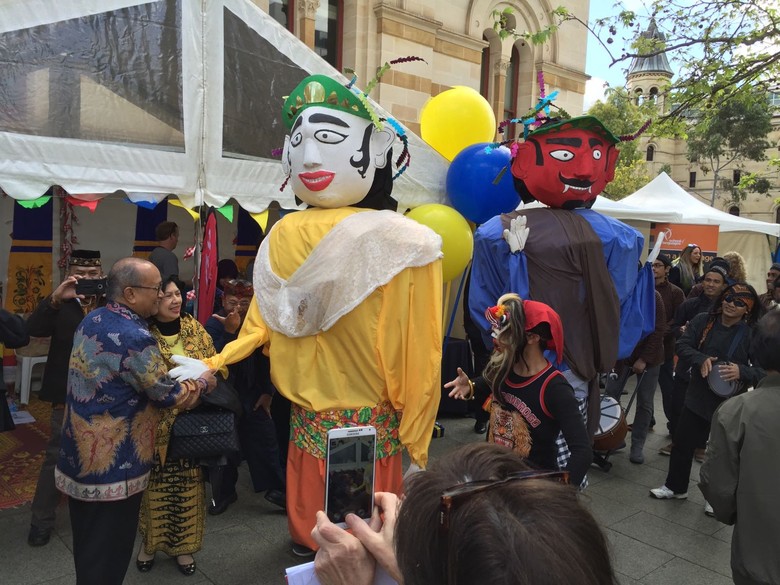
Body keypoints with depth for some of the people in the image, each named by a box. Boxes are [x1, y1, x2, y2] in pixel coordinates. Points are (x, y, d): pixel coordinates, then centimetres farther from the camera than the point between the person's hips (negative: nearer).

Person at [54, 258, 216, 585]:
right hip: (113, 461, -8)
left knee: (86, 545, 23)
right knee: (108, 551, 9)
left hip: (78, 452, 8)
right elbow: (168, 395, -15)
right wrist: (203, 382, 1)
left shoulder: (92, 320, 2)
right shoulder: (135, 337, -25)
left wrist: (162, 367, 11)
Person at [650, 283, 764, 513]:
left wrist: (742, 372, -32)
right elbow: (682, 346, -5)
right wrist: (701, 359, -24)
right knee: (682, 442, 13)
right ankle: (675, 486, 33)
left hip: (730, 403, -3)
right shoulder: (703, 321, -3)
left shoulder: (752, 334, -12)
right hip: (697, 397, 3)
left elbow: (764, 371, -13)